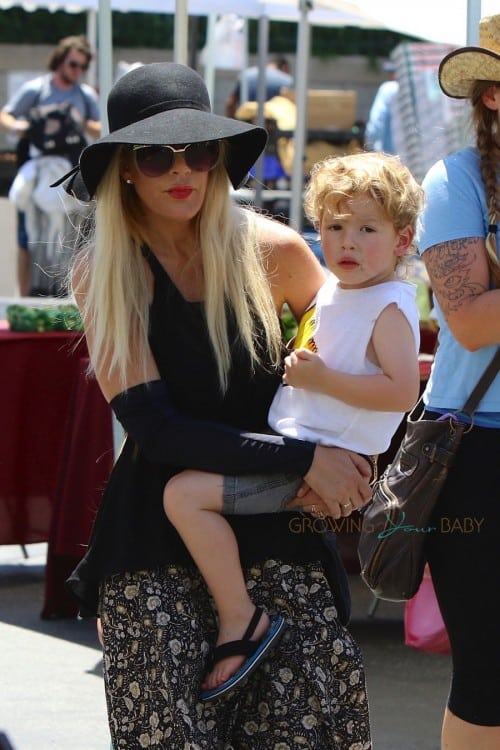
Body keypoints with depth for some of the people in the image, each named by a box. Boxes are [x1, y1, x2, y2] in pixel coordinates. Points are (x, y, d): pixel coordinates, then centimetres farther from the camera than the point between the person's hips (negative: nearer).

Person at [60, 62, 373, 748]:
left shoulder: (271, 250, -1)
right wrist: (303, 458, -16)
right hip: (156, 531, -1)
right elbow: (155, 428, -11)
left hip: (272, 520, 1)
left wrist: (343, 458, -1)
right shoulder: (103, 272, -4)